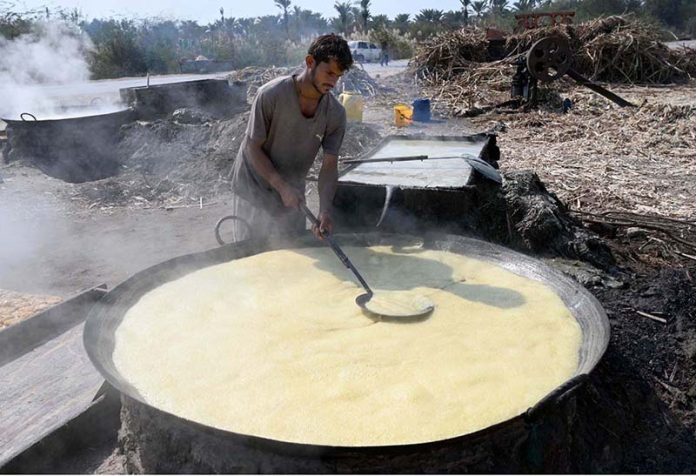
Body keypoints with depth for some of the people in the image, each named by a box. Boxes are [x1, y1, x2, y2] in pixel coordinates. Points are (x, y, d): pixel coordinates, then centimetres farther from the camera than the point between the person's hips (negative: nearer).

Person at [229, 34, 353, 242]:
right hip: (254, 189, -3)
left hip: (292, 195, 3)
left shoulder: (336, 114, -13)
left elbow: (329, 166, -12)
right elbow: (253, 148, -17)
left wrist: (325, 211, -26)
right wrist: (282, 187, -25)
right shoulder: (271, 95, -23)